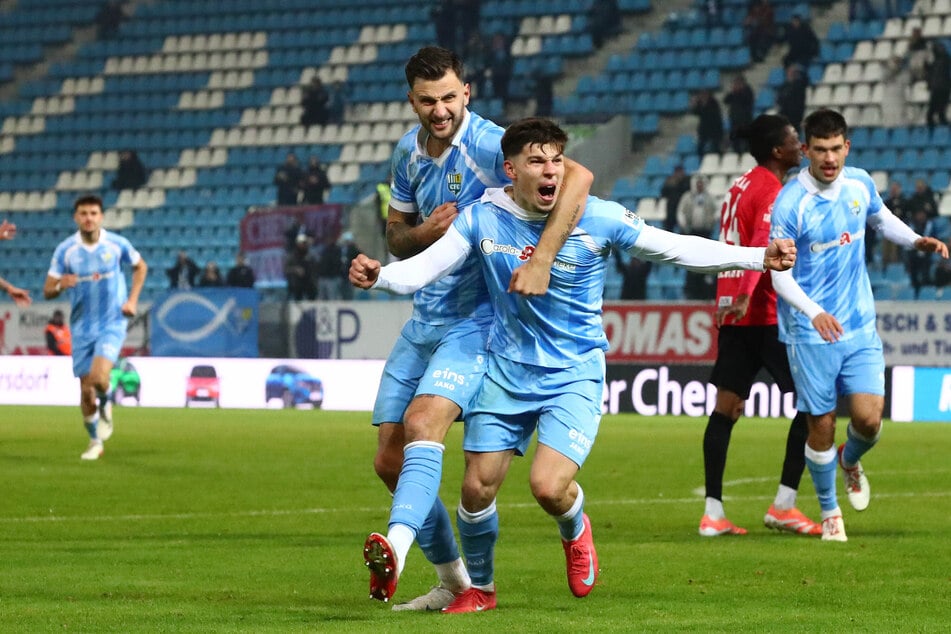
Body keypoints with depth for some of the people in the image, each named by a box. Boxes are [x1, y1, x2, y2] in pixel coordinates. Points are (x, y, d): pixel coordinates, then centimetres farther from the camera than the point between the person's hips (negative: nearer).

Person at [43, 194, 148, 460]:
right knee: (86, 389, 3)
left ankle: (106, 404, 12)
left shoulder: (117, 244, -7)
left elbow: (140, 266, 13)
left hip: (112, 323, -2)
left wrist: (132, 299, 1)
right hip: (82, 327, 2)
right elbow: (47, 291, -5)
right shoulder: (65, 250, -7)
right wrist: (61, 285, -28)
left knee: (99, 377, -23)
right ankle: (95, 442, 23)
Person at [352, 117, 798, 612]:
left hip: (574, 376, -3)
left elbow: (676, 248, -6)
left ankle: (575, 531, 18)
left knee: (548, 486, -20)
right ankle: (480, 588, 28)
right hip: (506, 372, 3)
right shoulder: (482, 218, -6)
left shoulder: (597, 218, -12)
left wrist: (759, 257, -12)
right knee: (477, 488, 2)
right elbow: (423, 269, -4)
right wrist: (378, 275, -25)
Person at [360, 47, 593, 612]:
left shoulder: (490, 145, -17)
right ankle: (453, 581, 19)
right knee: (390, 459, 6)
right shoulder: (409, 152, 7)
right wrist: (423, 232, -7)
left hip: (477, 322, -8)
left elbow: (578, 176, -30)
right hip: (423, 322, 8)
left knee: (422, 422, -30)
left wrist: (541, 258, -38)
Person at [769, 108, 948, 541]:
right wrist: (814, 313, -30)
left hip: (860, 326, 4)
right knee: (822, 425, 2)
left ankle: (851, 461, 30)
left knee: (868, 418, -6)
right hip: (810, 332, -4)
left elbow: (881, 218, 22)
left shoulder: (860, 183, -1)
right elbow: (779, 273, -15)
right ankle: (829, 512, 24)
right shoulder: (790, 204, -17)